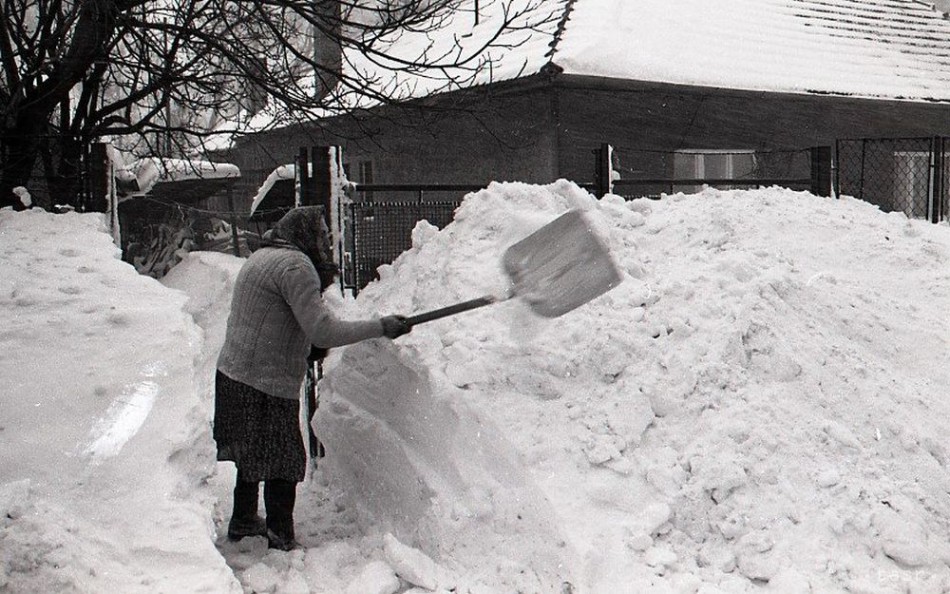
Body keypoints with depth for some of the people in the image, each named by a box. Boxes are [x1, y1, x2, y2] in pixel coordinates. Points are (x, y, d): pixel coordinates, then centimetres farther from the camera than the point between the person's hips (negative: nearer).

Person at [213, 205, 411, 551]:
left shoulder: (262, 257, 16)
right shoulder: (294, 265, -16)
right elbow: (323, 331, -23)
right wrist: (381, 327, -18)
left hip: (233, 373, 10)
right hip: (266, 384, -10)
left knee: (254, 455, 25)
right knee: (282, 464, 3)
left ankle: (243, 521, 40)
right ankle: (281, 541, 12)